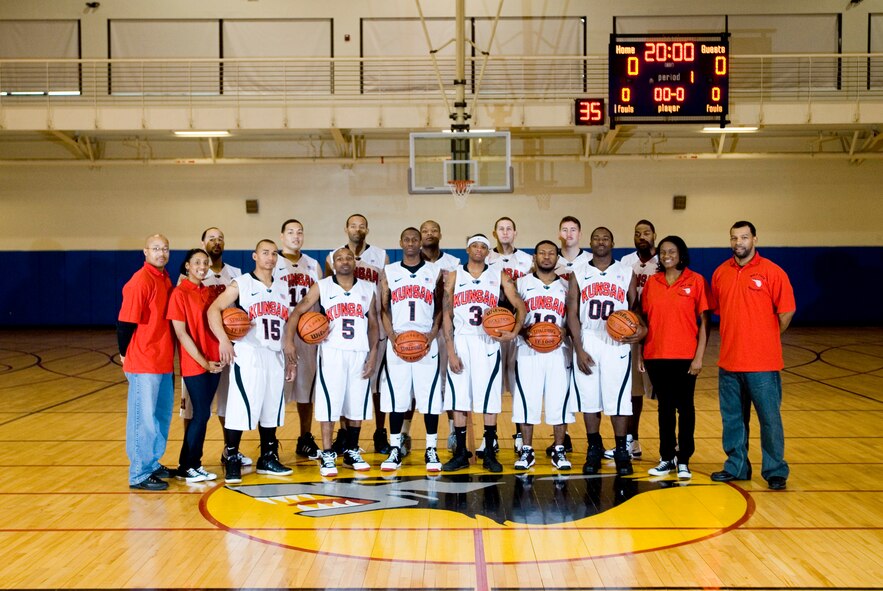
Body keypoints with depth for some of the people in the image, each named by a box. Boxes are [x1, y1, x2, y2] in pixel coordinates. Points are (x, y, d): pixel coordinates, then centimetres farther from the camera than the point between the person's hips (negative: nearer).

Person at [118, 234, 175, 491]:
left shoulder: (165, 279, 10)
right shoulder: (140, 281, -16)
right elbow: (126, 321, -16)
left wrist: (169, 355, 12)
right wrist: (125, 353, -5)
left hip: (164, 361, 9)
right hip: (143, 363, -9)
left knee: (162, 416, 18)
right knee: (143, 419, -1)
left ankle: (153, 464, 31)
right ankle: (139, 475, 9)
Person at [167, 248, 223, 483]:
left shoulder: (209, 292, 12)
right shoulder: (180, 294, -8)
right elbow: (181, 333, -12)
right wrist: (204, 362, -13)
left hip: (214, 363, 6)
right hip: (194, 364, -6)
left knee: (202, 414, 9)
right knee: (201, 414, -5)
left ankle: (194, 464, 18)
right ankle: (186, 467, 8)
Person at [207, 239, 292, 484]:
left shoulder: (283, 288, 15)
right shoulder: (240, 284, -2)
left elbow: (288, 322, 22)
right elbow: (214, 310, -11)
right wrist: (223, 340, -26)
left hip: (275, 356, 5)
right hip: (247, 355, -5)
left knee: (271, 408, 11)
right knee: (240, 408, -7)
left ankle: (268, 458, 22)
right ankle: (231, 460, 4)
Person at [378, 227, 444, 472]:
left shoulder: (435, 272, 8)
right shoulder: (389, 272, 9)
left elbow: (440, 308, 7)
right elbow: (384, 308, 8)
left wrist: (432, 334, -8)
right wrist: (392, 335, -6)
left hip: (427, 342, 0)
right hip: (397, 342, 1)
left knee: (430, 397, -1)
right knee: (396, 398, 2)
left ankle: (431, 450, 7)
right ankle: (395, 449, 11)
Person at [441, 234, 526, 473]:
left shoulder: (499, 275, 6)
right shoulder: (454, 276, 6)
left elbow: (519, 305, 2)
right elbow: (447, 314, 3)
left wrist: (514, 332, -17)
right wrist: (450, 351, -5)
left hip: (488, 343, 0)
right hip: (461, 343, 1)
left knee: (489, 399, 1)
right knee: (458, 399, 2)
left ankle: (489, 453, 10)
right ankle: (461, 454, 11)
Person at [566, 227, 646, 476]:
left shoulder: (626, 273, 8)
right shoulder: (579, 274, 8)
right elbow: (572, 313, 4)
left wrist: (640, 327, -14)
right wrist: (579, 349, -5)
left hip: (617, 344, -1)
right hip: (587, 343, 1)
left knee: (618, 399, -1)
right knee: (588, 399, 5)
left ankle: (621, 451, 11)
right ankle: (594, 449, 18)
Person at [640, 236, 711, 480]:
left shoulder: (695, 281, -4)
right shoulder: (651, 282, 6)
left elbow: (704, 321, -5)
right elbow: (644, 320, 9)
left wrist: (699, 356, -10)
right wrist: (640, 353, 6)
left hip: (685, 356, -3)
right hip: (655, 356, 3)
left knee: (684, 407, 6)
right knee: (665, 407, 11)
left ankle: (683, 460, 15)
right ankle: (666, 458, 20)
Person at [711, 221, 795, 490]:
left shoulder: (772, 272, -7)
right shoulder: (721, 273, 7)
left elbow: (786, 312, -5)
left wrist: (766, 339, 4)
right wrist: (736, 336, 12)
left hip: (763, 364, -4)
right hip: (729, 361, 5)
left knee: (770, 418, 2)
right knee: (732, 418, 13)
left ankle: (775, 471, 15)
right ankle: (736, 467, 26)